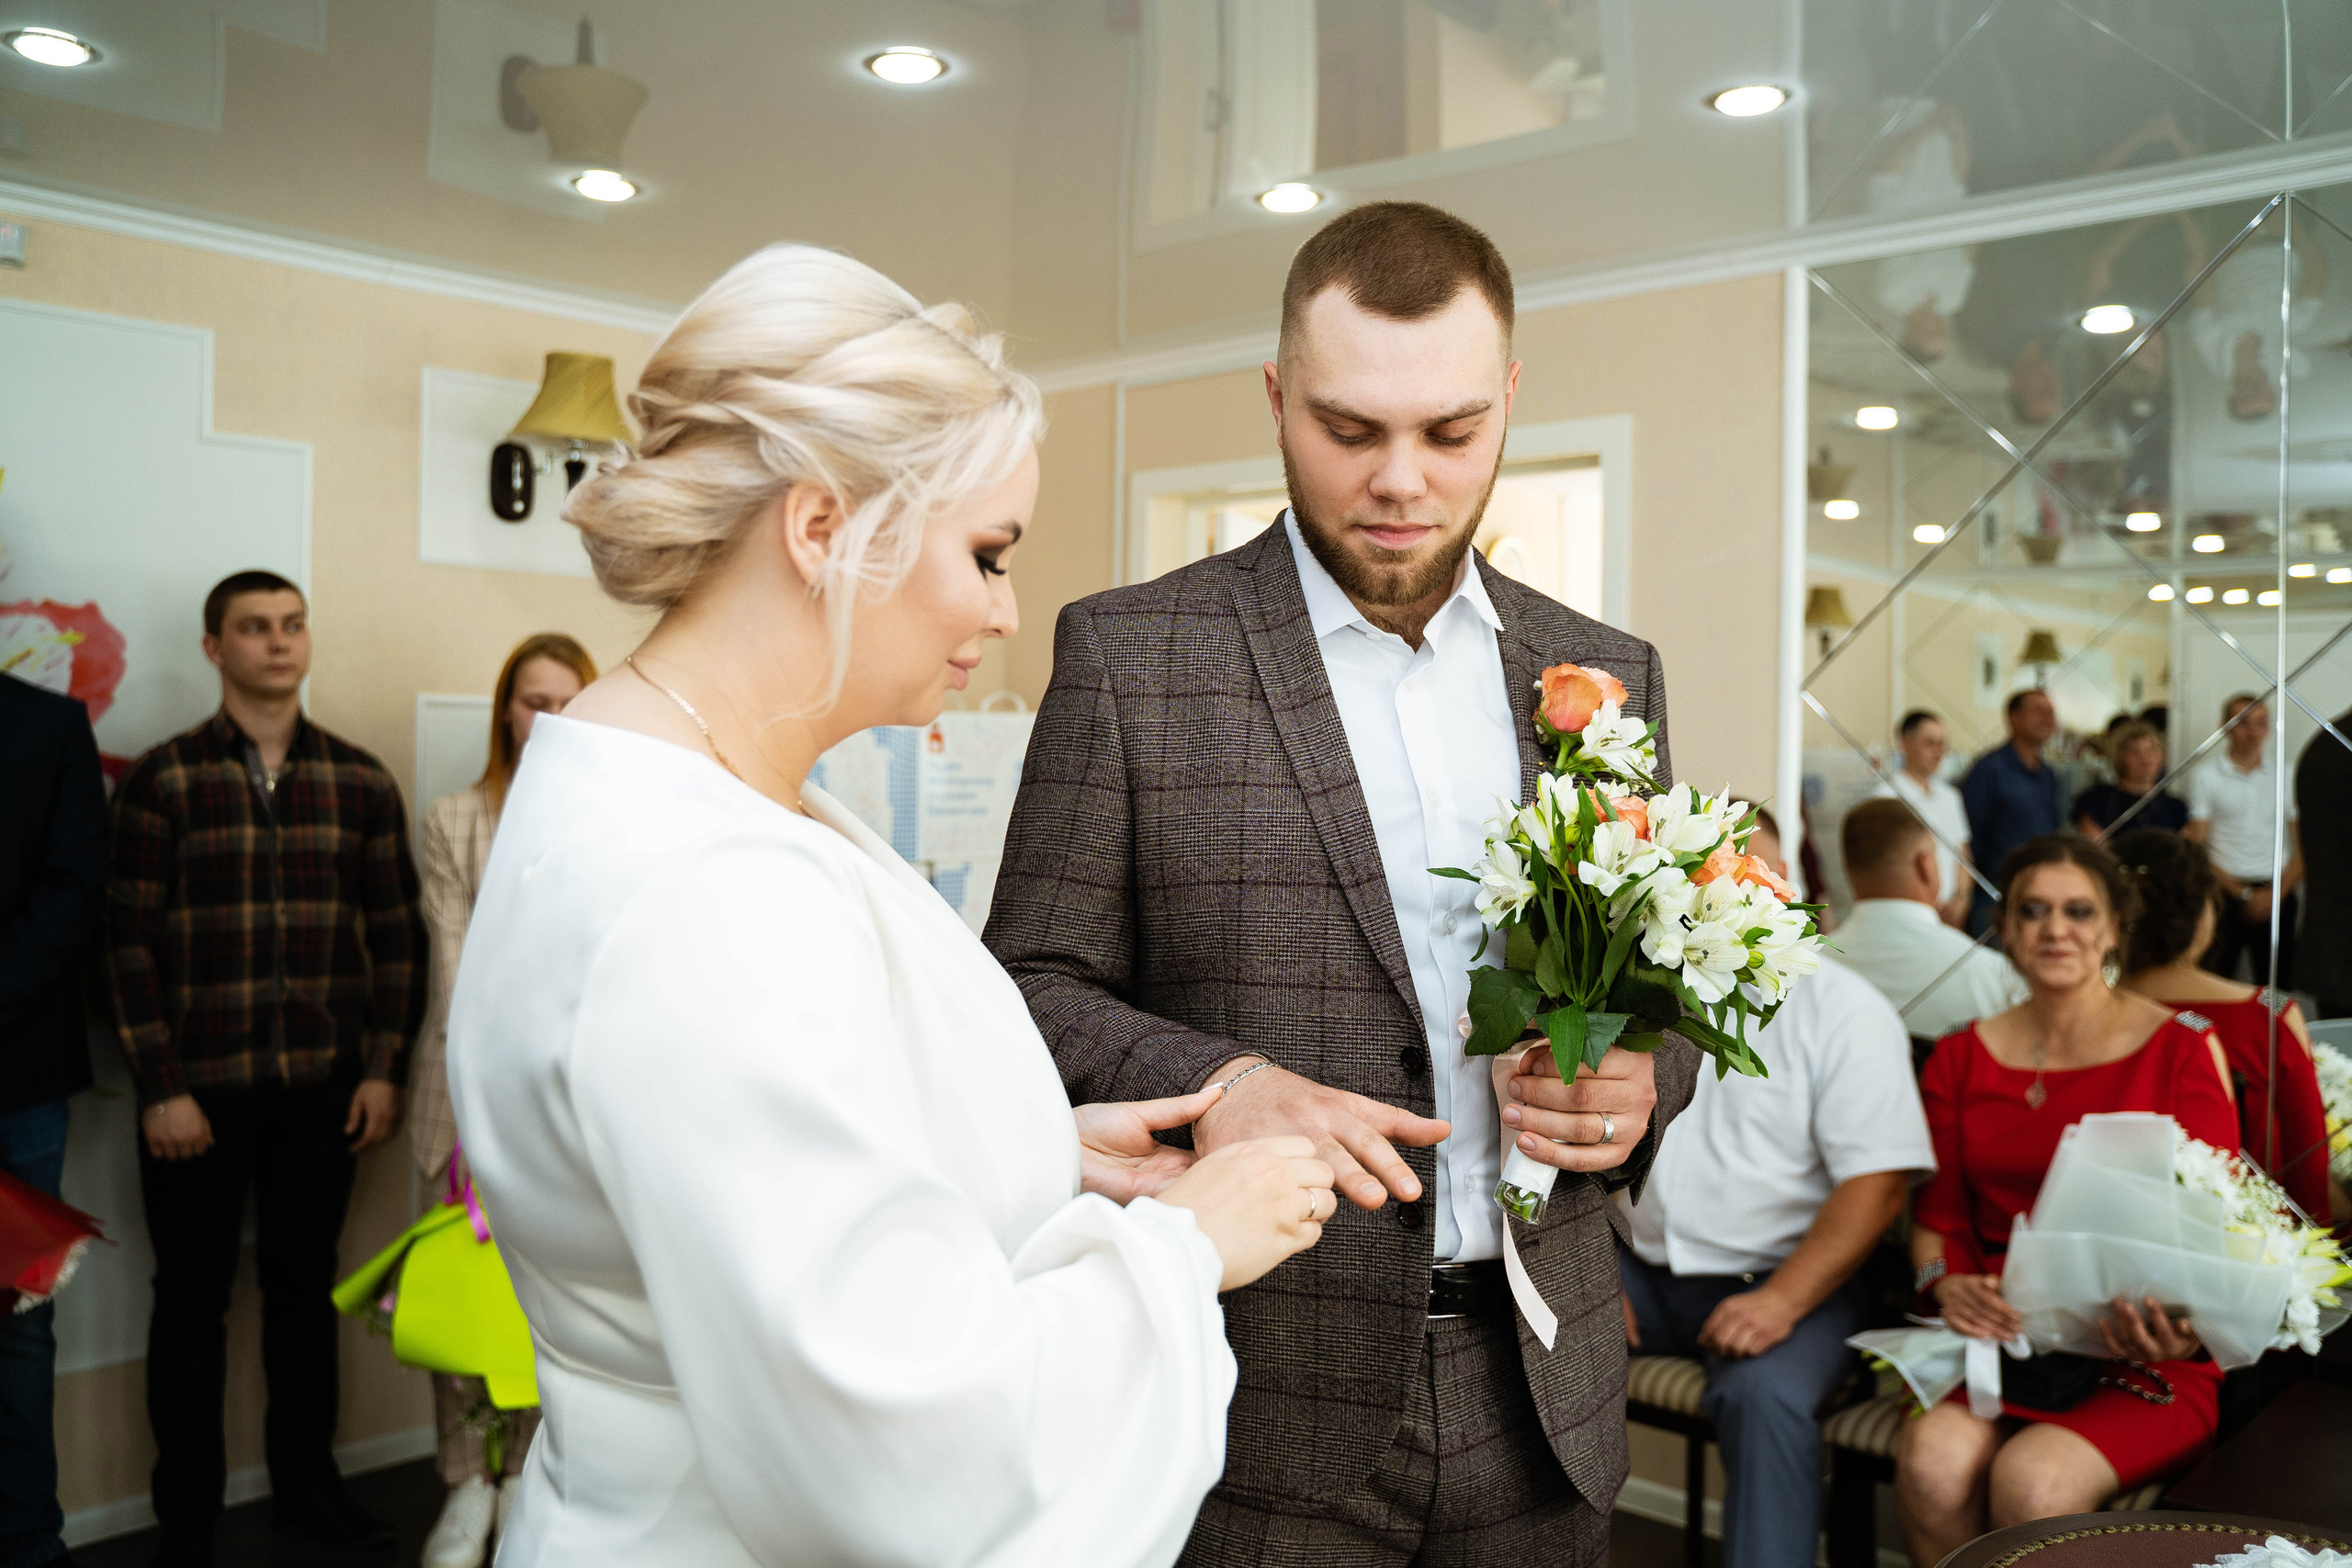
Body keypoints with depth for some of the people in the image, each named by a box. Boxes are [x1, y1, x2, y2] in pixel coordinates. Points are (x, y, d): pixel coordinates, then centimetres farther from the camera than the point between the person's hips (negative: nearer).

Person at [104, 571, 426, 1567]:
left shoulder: (361, 781, 6)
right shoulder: (163, 779, -2)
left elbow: (395, 932, 6)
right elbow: (129, 942, -5)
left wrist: (383, 1068, 0)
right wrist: (159, 1087, -9)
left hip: (324, 1084, 2)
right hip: (200, 1086, -2)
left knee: (306, 1287, 13)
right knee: (192, 1298, 8)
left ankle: (305, 1484, 28)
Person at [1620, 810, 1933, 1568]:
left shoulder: (1843, 1009, -2)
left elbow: (1878, 1181, -10)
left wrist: (1782, 1301, -21)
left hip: (1787, 1278, -4)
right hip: (1644, 1270, 5)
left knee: (1763, 1393, -34)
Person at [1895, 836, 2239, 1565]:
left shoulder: (2183, 1051, 3)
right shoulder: (1961, 1058, 13)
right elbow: (1937, 1214, 13)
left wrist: (2179, 1326, -21)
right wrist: (1947, 1282, -9)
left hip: (2141, 1356, -2)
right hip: (2000, 1335, 3)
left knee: (2033, 1480, -31)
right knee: (1930, 1461, -29)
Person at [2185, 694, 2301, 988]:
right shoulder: (2204, 774, 4)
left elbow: (2302, 847, 11)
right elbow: (2195, 845, 1)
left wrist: (2276, 893, -5)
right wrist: (2242, 893, -7)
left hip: (2276, 896, 2)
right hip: (2225, 894, -2)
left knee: (2278, 991, -2)